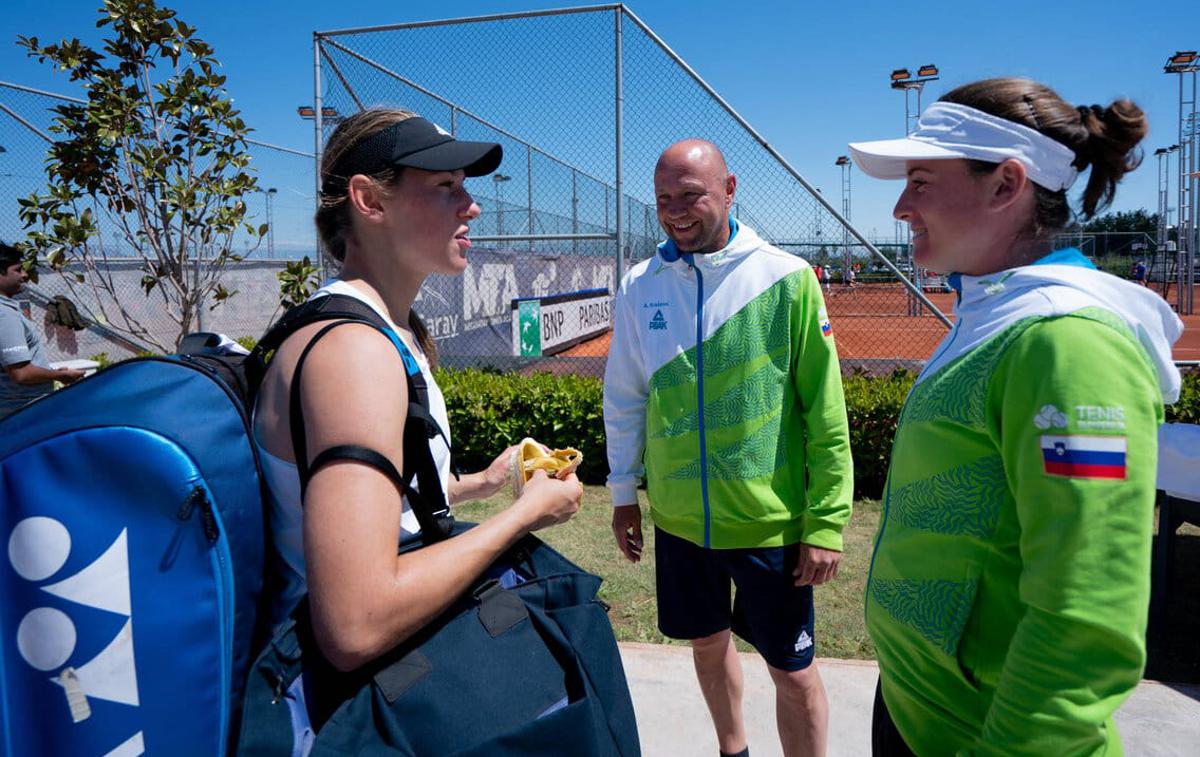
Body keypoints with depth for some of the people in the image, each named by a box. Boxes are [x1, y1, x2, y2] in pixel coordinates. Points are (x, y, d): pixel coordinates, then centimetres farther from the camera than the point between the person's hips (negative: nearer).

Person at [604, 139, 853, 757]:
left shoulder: (787, 278, -11)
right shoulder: (640, 287, -1)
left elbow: (825, 410, -9)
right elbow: (623, 400, 8)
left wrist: (826, 523, -10)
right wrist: (624, 495, 11)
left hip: (770, 520, -3)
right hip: (678, 518, 4)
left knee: (793, 671, 10)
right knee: (708, 644, 22)